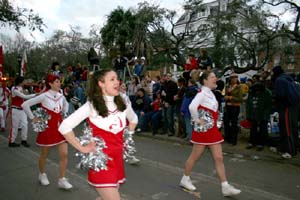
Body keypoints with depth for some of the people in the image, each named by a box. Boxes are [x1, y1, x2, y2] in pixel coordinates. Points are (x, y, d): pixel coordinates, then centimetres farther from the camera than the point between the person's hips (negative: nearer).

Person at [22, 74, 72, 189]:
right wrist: (33, 118, -10)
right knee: (44, 155, 13)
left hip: (60, 127, 4)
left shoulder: (61, 96, 1)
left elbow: (66, 105, 25)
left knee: (64, 154, -4)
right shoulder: (44, 96, -13)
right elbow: (25, 104, -13)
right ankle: (42, 175, 39)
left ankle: (62, 180, 8)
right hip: (47, 127, -4)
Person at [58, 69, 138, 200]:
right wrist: (81, 148, -14)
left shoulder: (123, 104, 1)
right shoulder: (91, 105, -15)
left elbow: (133, 119, 22)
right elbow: (64, 127, -17)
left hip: (117, 158, 6)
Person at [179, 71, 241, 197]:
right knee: (195, 156, 7)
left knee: (219, 158, 6)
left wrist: (214, 122, 14)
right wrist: (197, 120, -23)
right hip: (203, 130, -8)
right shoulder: (202, 92, -15)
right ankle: (185, 179, 26)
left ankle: (225, 187, 11)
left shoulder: (211, 94, 11)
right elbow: (192, 107, -33)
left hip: (213, 130, 8)